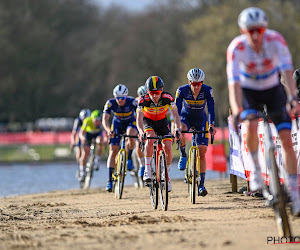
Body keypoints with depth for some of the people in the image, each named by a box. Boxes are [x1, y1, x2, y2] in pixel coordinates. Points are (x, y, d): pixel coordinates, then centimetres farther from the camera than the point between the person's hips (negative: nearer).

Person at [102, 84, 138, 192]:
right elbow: (105, 119, -31)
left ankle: (129, 158, -11)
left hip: (130, 123, -1)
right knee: (113, 150, -10)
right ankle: (110, 180, -8)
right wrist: (108, 130, -51)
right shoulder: (110, 103, -26)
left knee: (131, 135, -37)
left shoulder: (132, 102, -29)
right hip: (117, 124, 1)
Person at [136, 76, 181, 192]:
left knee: (168, 148, -15)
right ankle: (147, 169, -26)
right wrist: (141, 131, -54)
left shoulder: (167, 97, -27)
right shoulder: (143, 100, -29)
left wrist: (177, 128, -48)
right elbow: (139, 118, -35)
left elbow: (175, 114, -30)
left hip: (162, 122, 1)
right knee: (150, 138, -34)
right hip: (148, 121, -1)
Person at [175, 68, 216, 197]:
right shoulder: (182, 90, -23)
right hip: (186, 117, 0)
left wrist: (212, 125, -40)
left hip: (201, 120, 0)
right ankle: (183, 155, -12)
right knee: (180, 130, -38)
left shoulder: (207, 90, -23)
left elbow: (211, 109, -26)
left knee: (202, 152, -9)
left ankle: (201, 184, -5)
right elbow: (177, 109, -25)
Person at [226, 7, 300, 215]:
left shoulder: (276, 40, -26)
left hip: (273, 89, 1)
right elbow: (234, 82, -36)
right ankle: (256, 168, -7)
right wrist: (237, 110, -52)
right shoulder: (237, 48, -28)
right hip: (249, 91, -1)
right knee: (251, 127, -32)